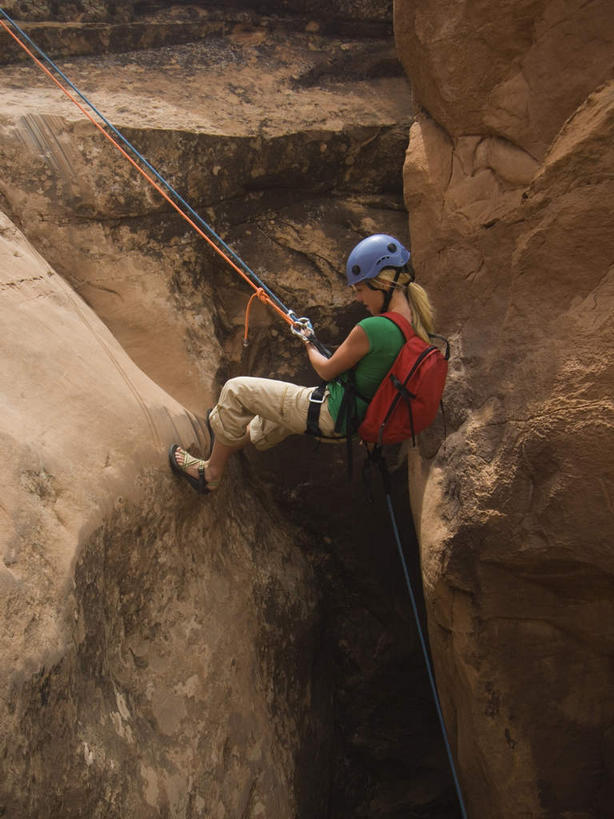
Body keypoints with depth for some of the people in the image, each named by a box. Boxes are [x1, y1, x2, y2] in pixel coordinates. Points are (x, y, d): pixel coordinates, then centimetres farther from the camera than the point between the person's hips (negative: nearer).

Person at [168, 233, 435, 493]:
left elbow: (327, 371, -12)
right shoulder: (417, 324, -5)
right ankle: (238, 439, 60)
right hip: (358, 418, 9)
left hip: (331, 416, -9)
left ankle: (211, 473, 19)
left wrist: (310, 347, 5)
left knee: (235, 390, 4)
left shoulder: (371, 329, -29)